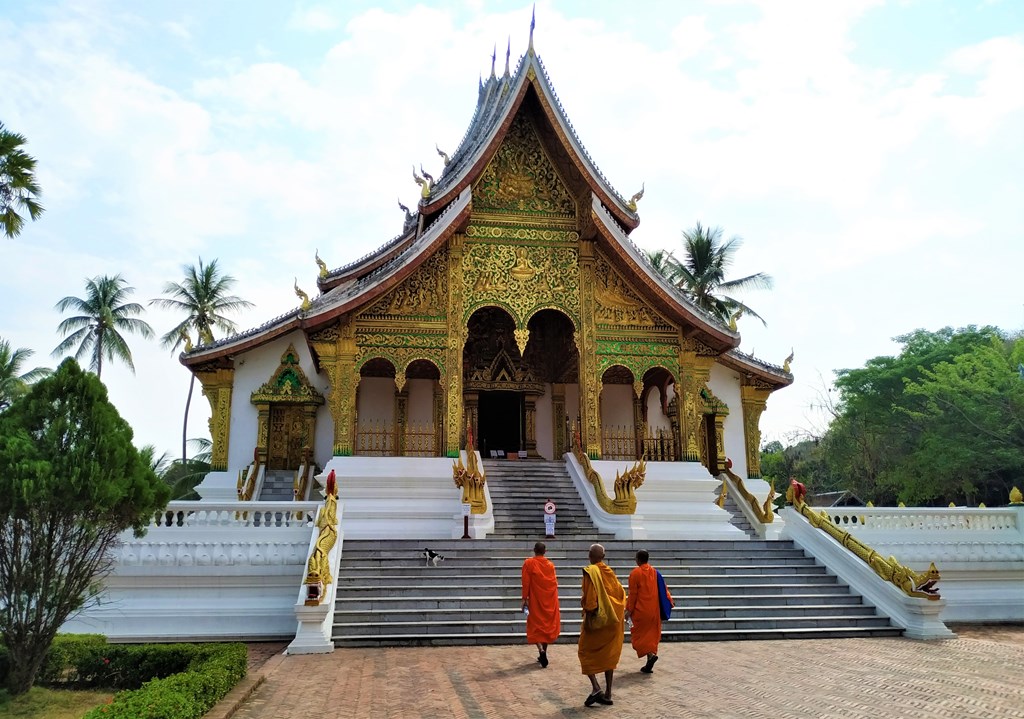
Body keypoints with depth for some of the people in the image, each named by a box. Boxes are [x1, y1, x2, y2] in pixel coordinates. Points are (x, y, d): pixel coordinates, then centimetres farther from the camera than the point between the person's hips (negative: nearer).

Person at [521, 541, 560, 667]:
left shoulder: (529, 563, -8)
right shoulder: (550, 564, 2)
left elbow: (526, 583, -11)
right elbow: (555, 582, 8)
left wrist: (524, 599, -7)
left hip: (535, 600, -3)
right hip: (550, 600, 3)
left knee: (535, 626, 3)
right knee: (547, 625, 14)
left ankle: (541, 650, -18)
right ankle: (543, 654, 18)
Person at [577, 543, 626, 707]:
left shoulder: (590, 572, -11)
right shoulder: (610, 572, 8)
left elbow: (590, 596, -18)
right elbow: (621, 593, 10)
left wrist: (588, 616, -15)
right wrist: (619, 614, 14)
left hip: (597, 618, -6)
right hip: (612, 619, 6)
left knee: (586, 651, 6)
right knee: (608, 655, 12)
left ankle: (596, 687, -10)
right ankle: (608, 694, 11)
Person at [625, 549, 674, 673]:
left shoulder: (635, 573, -10)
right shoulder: (655, 572, 6)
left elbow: (633, 593, -11)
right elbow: (663, 588, 5)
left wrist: (629, 610, -6)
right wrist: (670, 601, 12)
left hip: (641, 610, -5)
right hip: (654, 610, 5)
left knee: (640, 633, 5)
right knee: (651, 634, 10)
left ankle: (651, 654, -19)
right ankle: (649, 665, 10)